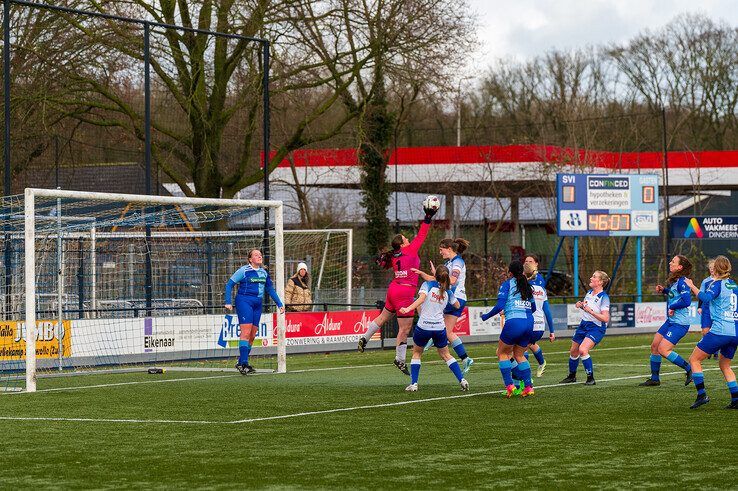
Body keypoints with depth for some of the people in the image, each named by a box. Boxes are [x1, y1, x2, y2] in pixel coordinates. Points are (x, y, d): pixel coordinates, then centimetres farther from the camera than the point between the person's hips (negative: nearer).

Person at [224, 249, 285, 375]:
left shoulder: (264, 273, 15)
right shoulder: (243, 270, -2)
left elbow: (270, 289, 24)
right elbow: (229, 284, 0)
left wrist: (280, 304, 21)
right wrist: (228, 303, -7)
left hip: (258, 304, 6)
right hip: (244, 301, -6)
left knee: (252, 335, 4)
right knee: (246, 332, -16)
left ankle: (241, 363, 11)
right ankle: (243, 363, -19)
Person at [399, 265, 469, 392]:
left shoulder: (428, 285, -3)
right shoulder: (448, 292, 8)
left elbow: (421, 298, -21)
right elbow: (457, 305, 23)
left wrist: (408, 309, -31)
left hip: (423, 326, -2)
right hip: (439, 328, 3)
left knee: (417, 353, 18)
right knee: (445, 354, 19)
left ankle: (413, 384, 7)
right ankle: (462, 380, 9)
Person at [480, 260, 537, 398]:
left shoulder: (507, 284, 2)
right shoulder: (527, 286, 18)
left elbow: (500, 306, -8)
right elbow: (533, 308, 23)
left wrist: (486, 316, 5)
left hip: (514, 322, -5)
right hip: (529, 323, 6)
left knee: (502, 353, 12)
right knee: (519, 355, 19)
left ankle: (509, 385, -1)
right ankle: (528, 387, 7)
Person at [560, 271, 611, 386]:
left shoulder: (604, 297, -17)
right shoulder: (589, 293, 6)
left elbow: (605, 318, -24)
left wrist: (590, 311, -28)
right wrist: (580, 305, 4)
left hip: (596, 328, -8)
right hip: (584, 325, 8)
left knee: (583, 349, -27)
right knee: (573, 351, 15)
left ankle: (591, 378, -15)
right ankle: (571, 376, 38)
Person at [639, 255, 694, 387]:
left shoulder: (682, 282, -18)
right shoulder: (674, 281, 12)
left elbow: (686, 300, -28)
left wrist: (672, 307, -15)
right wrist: (663, 290, 12)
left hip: (679, 323, -10)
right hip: (671, 321, 10)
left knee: (663, 349, -15)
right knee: (654, 345, 11)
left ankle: (690, 370, -3)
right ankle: (654, 379, 22)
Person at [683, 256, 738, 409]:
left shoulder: (717, 284, -5)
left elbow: (705, 298, -23)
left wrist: (692, 286, -13)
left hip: (719, 331, -7)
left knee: (694, 359, 3)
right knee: (724, 365, 23)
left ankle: (702, 395, -8)